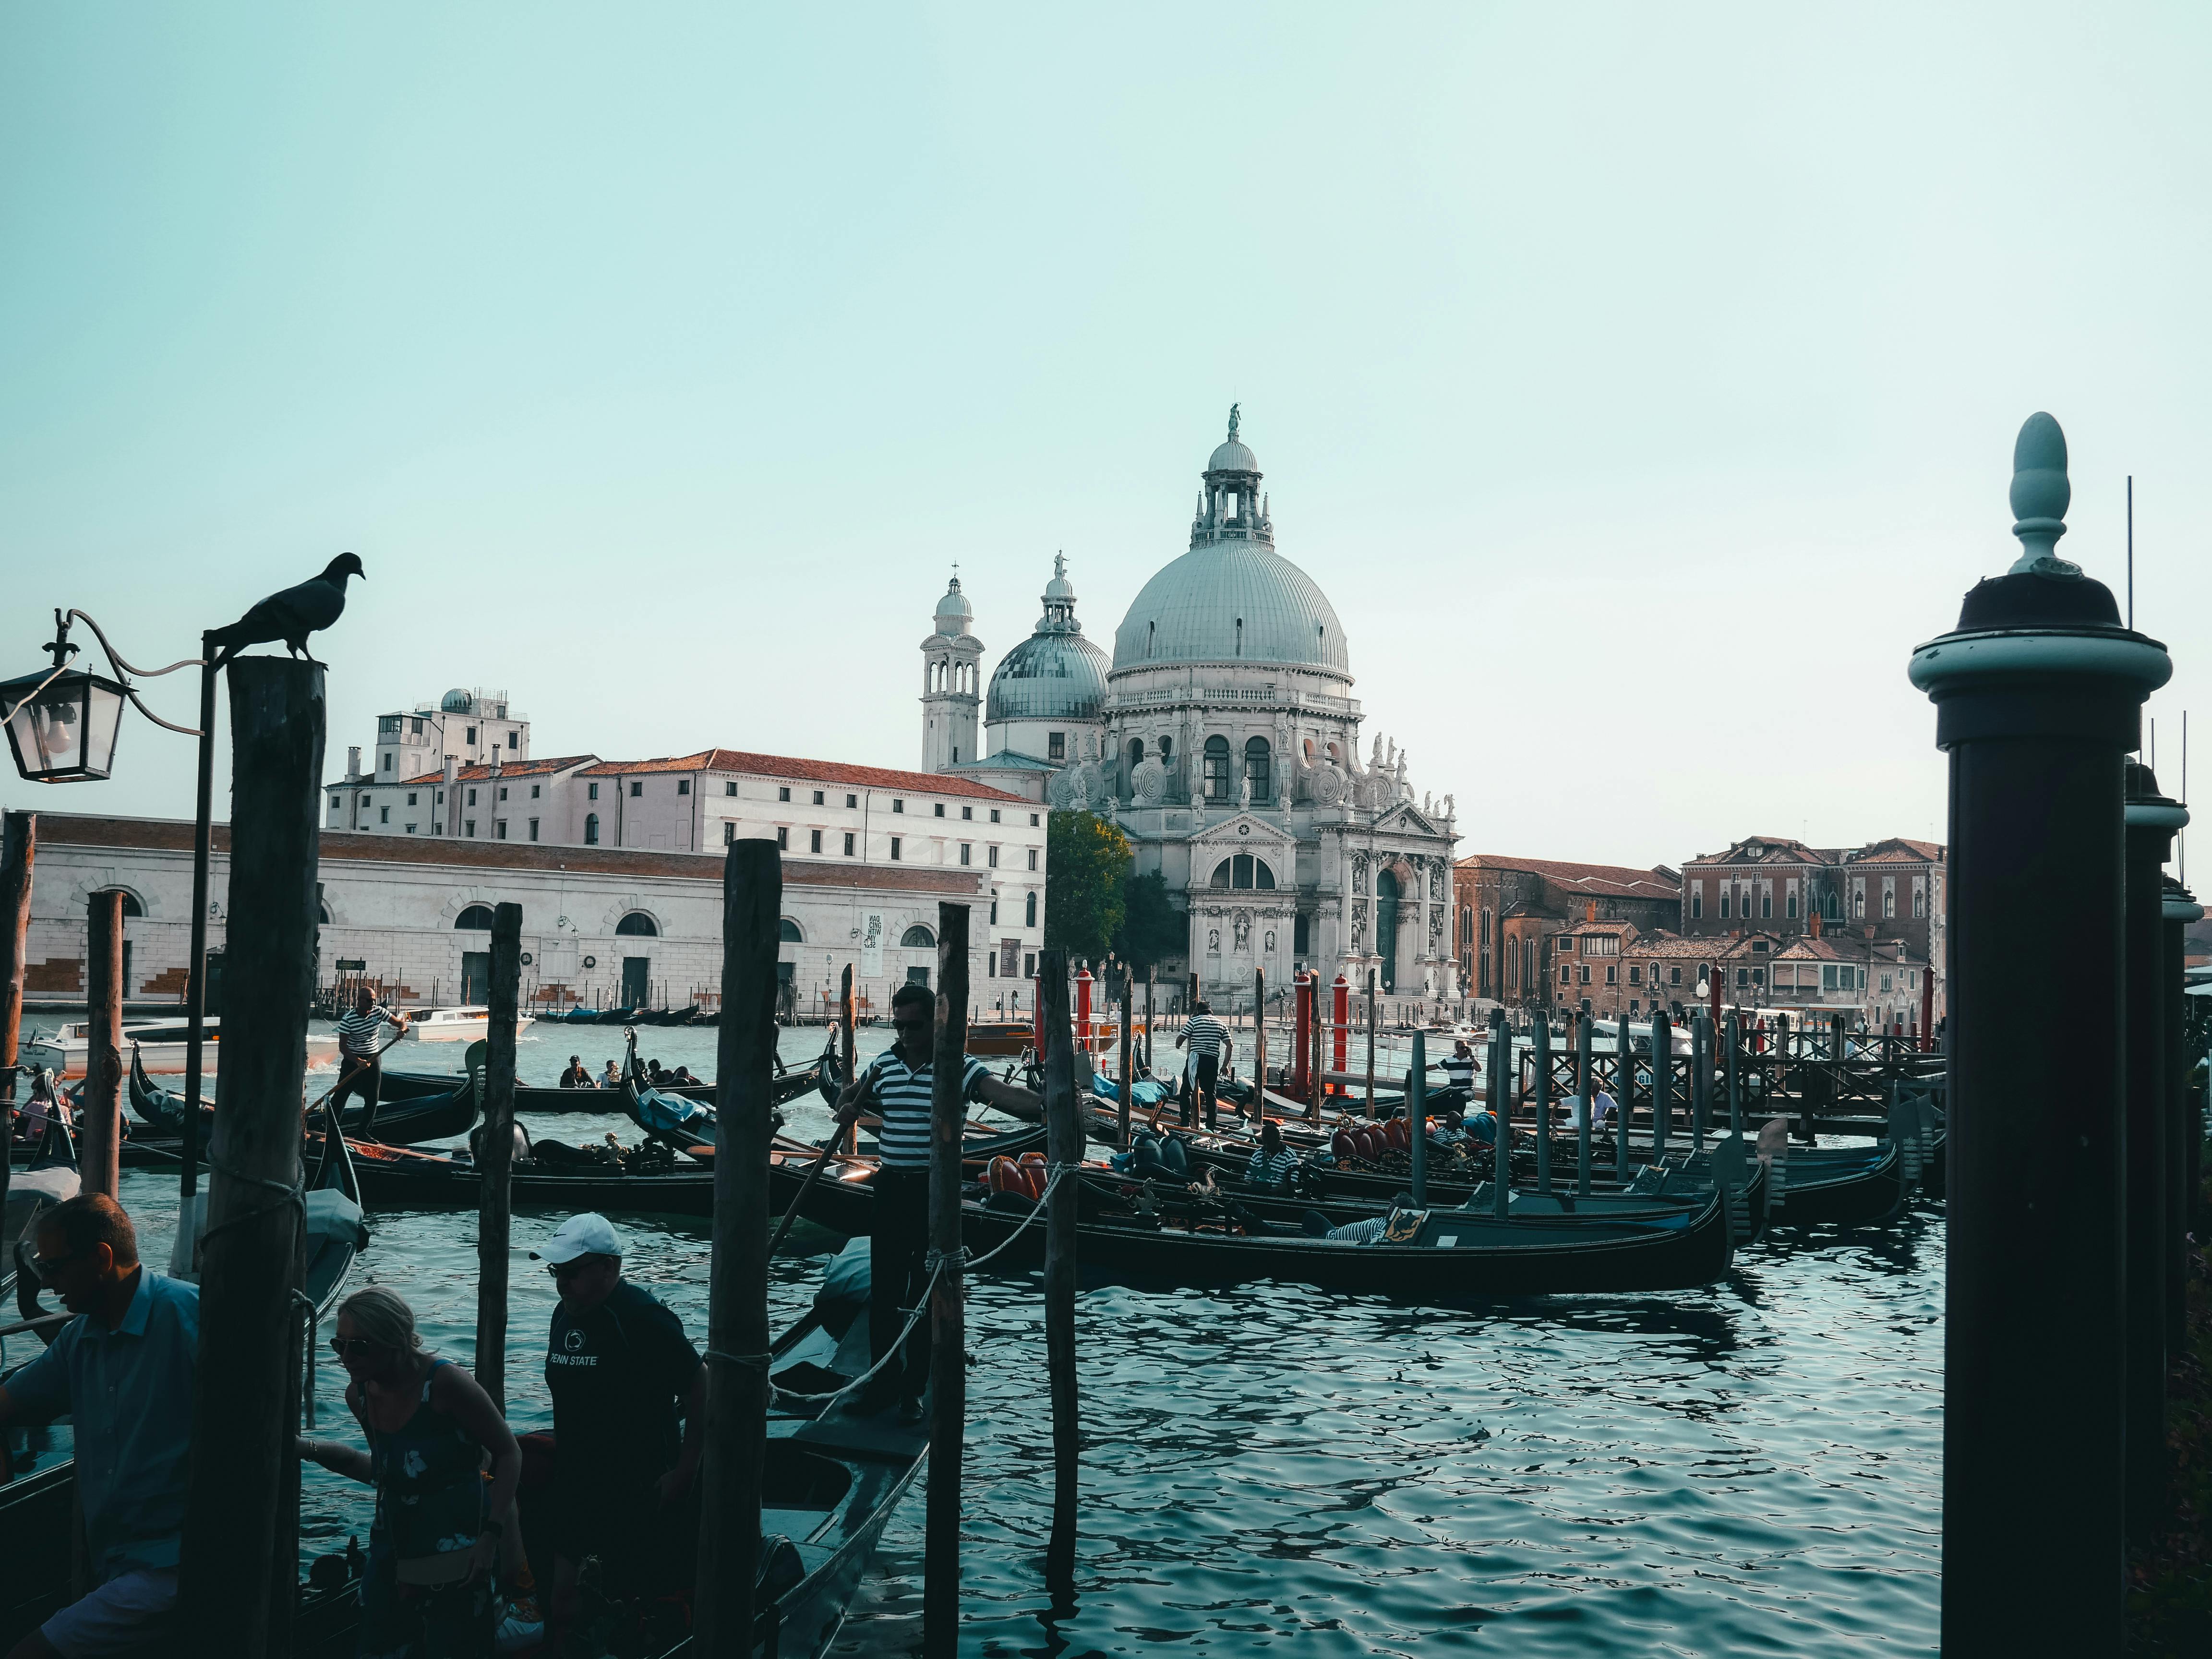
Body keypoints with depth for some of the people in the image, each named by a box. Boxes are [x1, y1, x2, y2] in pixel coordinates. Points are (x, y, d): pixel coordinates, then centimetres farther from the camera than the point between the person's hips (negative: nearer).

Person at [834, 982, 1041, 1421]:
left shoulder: (959, 1067, -9)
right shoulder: (882, 1065, 6)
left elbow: (1003, 1095, -25)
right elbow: (850, 1095, 23)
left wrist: (1044, 1106, -44)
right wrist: (847, 1108, -2)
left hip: (935, 1191, -4)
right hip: (891, 1187, 4)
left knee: (925, 1291, 4)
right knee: (884, 1289, 9)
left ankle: (913, 1389, 14)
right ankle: (884, 1380, 21)